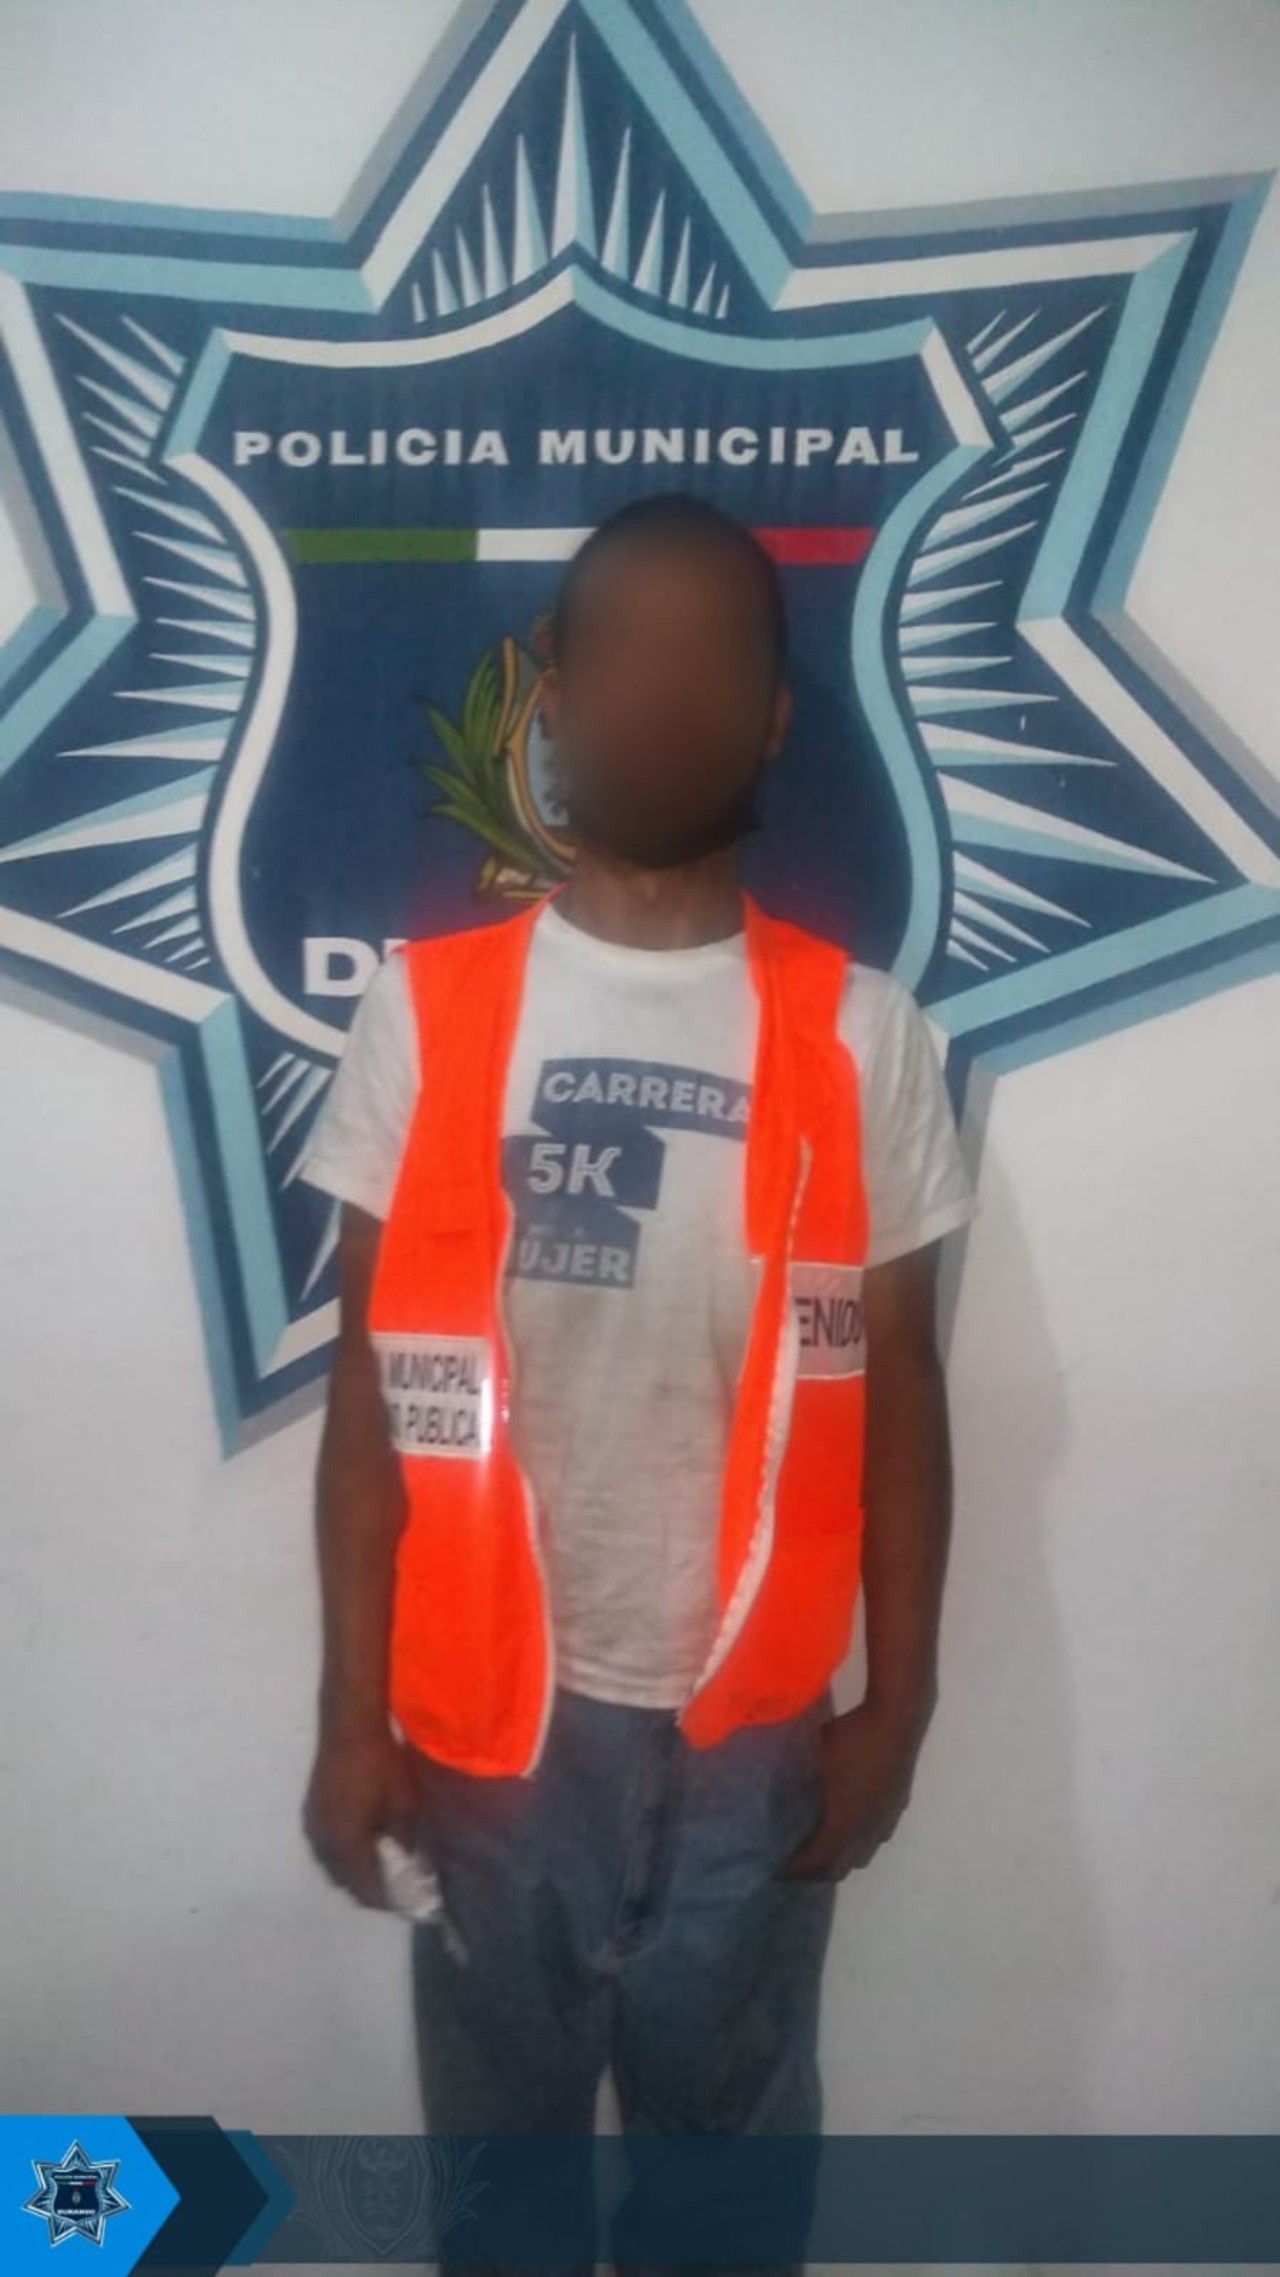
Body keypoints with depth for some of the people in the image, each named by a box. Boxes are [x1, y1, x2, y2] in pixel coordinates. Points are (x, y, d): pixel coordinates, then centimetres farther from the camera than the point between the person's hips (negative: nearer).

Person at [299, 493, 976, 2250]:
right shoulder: (427, 1012, -6)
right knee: (498, 2111, 20)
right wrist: (353, 1711, -3)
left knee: (732, 2120, 19)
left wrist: (898, 1706, -1)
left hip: (748, 1722, 0)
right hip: (489, 1711, 0)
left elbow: (895, 1391, -1)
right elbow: (378, 1388, -4)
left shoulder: (860, 1034, -6)